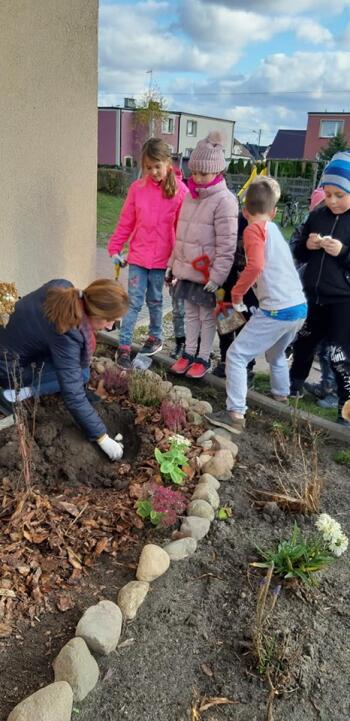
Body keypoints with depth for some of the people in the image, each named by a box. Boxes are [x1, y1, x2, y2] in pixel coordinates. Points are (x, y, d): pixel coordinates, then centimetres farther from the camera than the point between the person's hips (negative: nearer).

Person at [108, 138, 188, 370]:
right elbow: (126, 222, 4)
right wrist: (115, 248, 4)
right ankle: (124, 347, 7)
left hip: (162, 259, -1)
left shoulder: (180, 191, -6)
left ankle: (155, 338, 35)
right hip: (138, 256, 1)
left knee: (155, 301, 15)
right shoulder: (138, 188, -1)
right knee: (134, 302, 1)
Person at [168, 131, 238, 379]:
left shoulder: (224, 200, -14)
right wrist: (173, 264, 15)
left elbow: (226, 244, -17)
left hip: (208, 272, -7)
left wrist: (217, 276, -19)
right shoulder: (190, 196, 9)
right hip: (187, 269, 7)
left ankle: (204, 358, 21)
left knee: (207, 316, 7)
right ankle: (189, 353, 30)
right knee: (191, 313, 17)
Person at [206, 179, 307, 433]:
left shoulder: (254, 229, -5)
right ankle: (281, 395, 46)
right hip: (300, 308, 8)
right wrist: (244, 290, 29)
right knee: (276, 353, 32)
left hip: (277, 310, -8)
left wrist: (236, 293, -10)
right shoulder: (275, 229, 18)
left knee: (236, 355, -1)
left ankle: (236, 414, -4)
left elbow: (255, 266, -21)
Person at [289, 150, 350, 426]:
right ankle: (295, 385, 42)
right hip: (313, 296, 5)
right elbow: (299, 255, 13)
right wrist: (307, 245, -8)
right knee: (303, 343, 20)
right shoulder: (317, 215, 5)